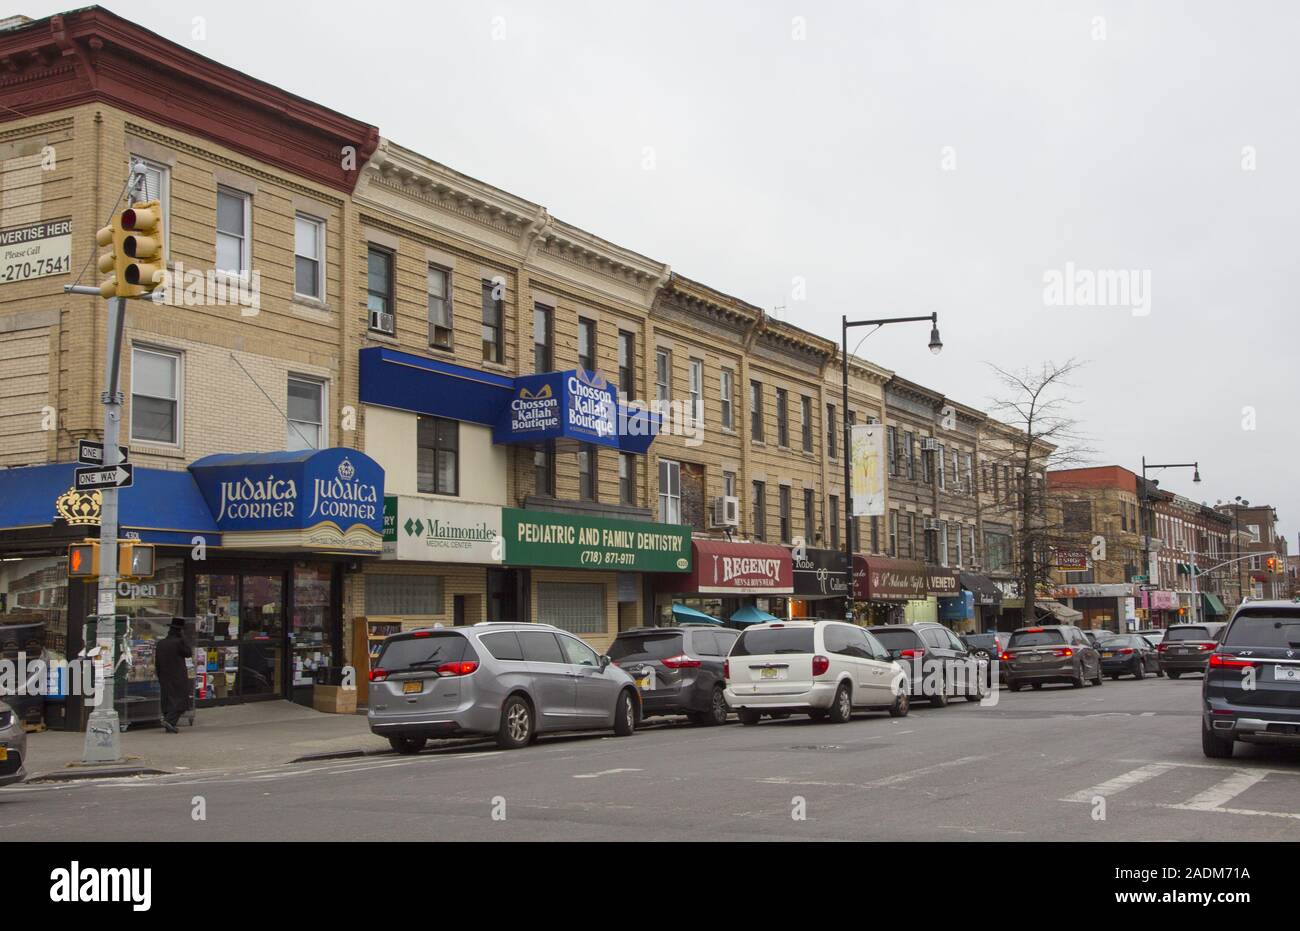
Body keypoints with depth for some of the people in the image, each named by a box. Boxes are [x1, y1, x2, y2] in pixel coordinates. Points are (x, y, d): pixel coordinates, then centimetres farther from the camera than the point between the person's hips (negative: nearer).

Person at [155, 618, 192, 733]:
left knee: (167, 700, 12)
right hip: (178, 678, -6)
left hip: (164, 678, 6)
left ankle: (169, 726, 14)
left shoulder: (160, 643, 7)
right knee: (179, 699, -1)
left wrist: (160, 677, 18)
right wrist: (181, 637, -3)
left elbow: (157, 662, 10)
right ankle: (170, 720, -17)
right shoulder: (179, 642, -15)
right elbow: (188, 653, -1)